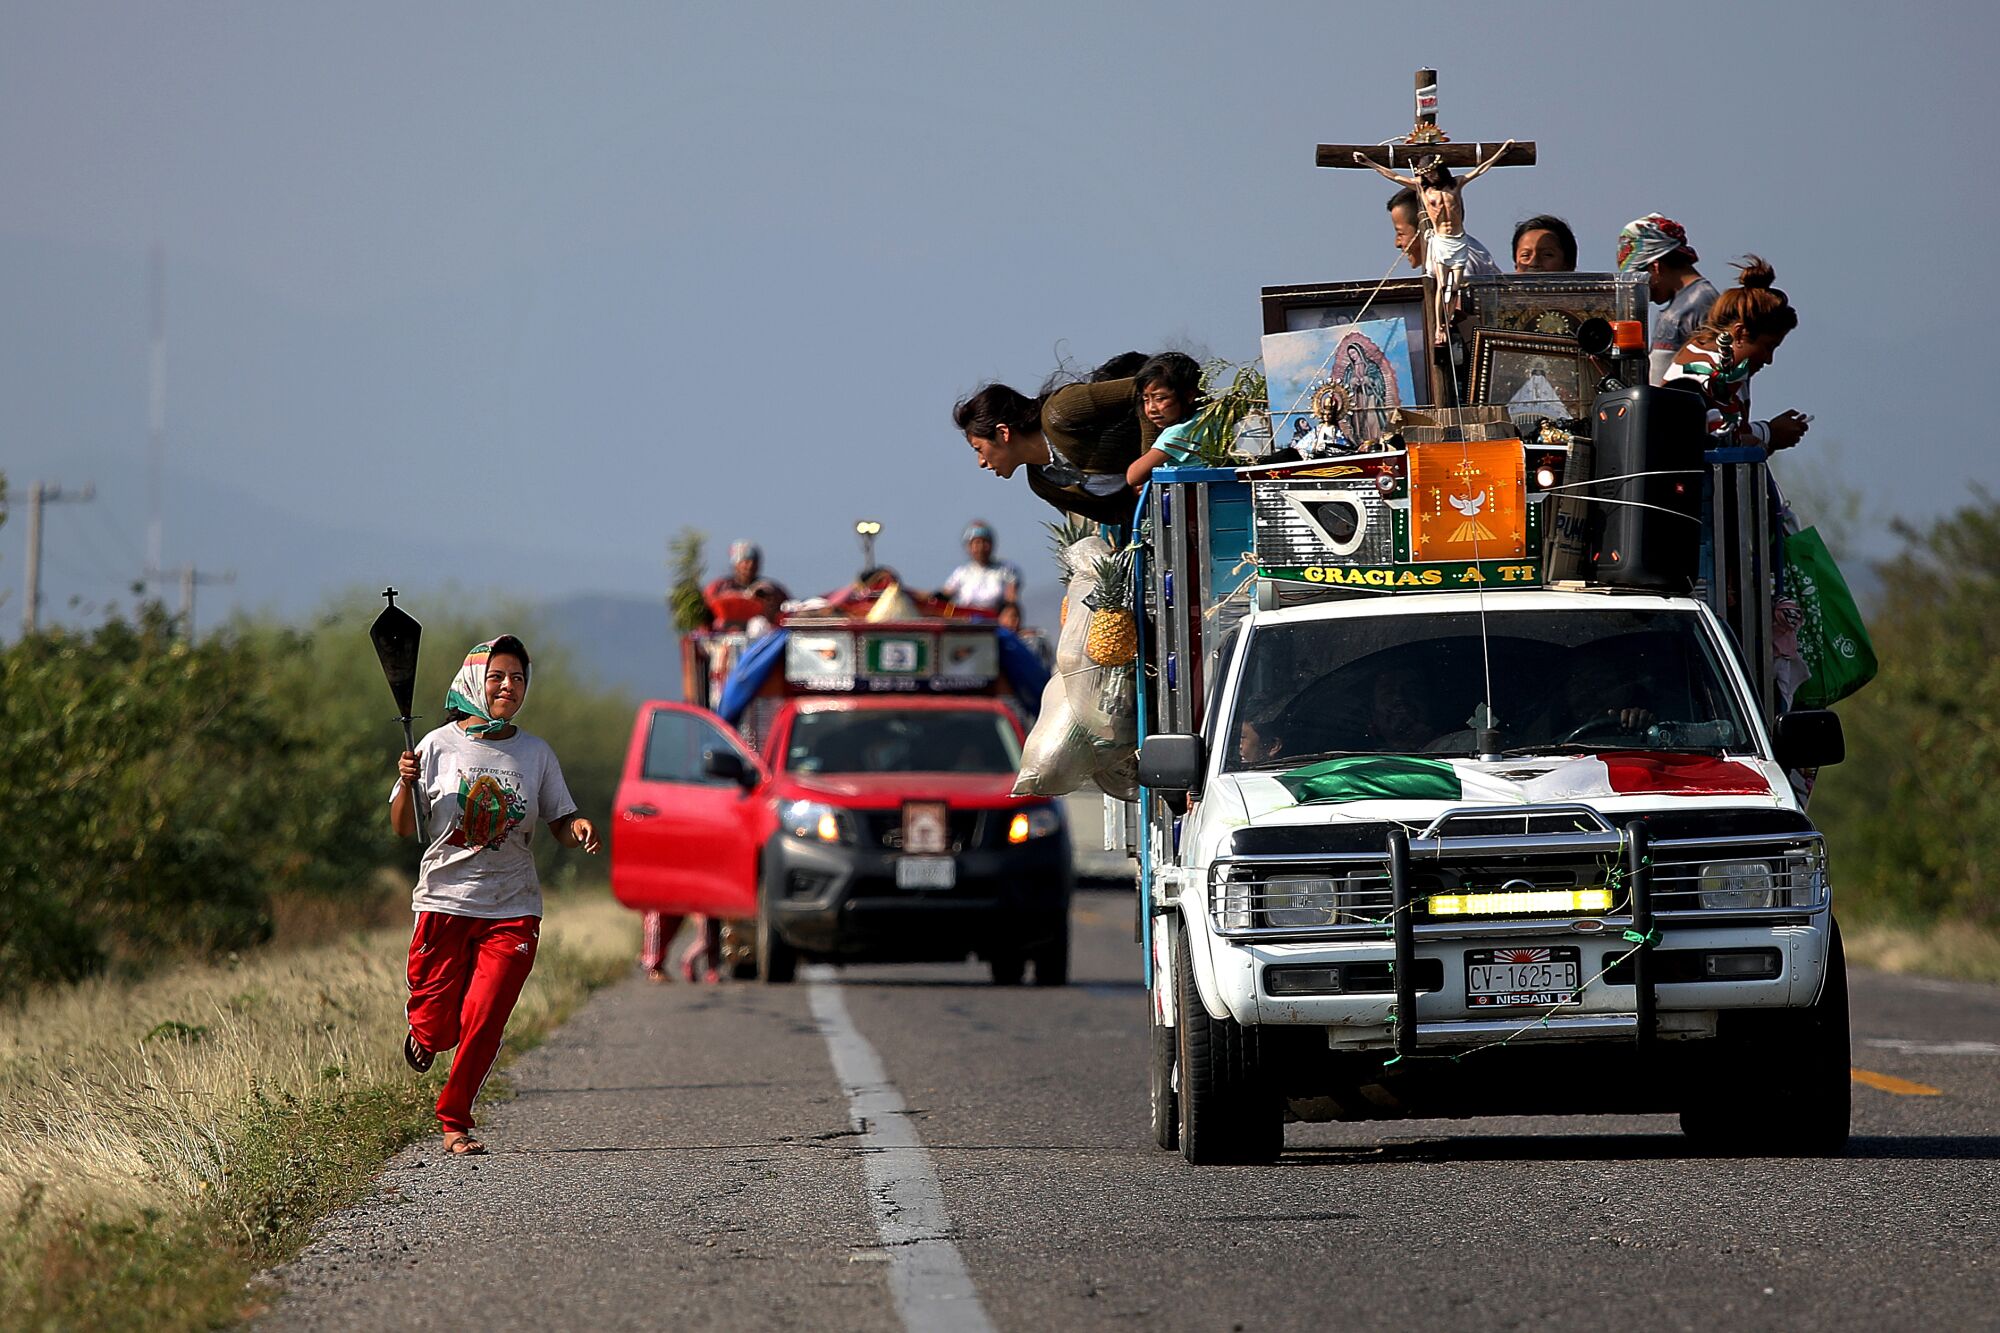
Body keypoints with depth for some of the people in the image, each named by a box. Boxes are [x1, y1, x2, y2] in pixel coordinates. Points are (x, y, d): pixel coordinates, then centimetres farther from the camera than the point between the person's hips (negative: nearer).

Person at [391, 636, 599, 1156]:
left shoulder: (536, 754, 5)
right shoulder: (439, 746, 0)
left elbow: (561, 826, 9)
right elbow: (403, 829, 0)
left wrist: (578, 829, -14)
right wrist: (407, 785, -19)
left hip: (512, 911, 1)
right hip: (444, 900, -1)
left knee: (483, 1025, -9)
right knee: (439, 1027, -1)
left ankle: (454, 1122, 10)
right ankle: (423, 1032, 37)